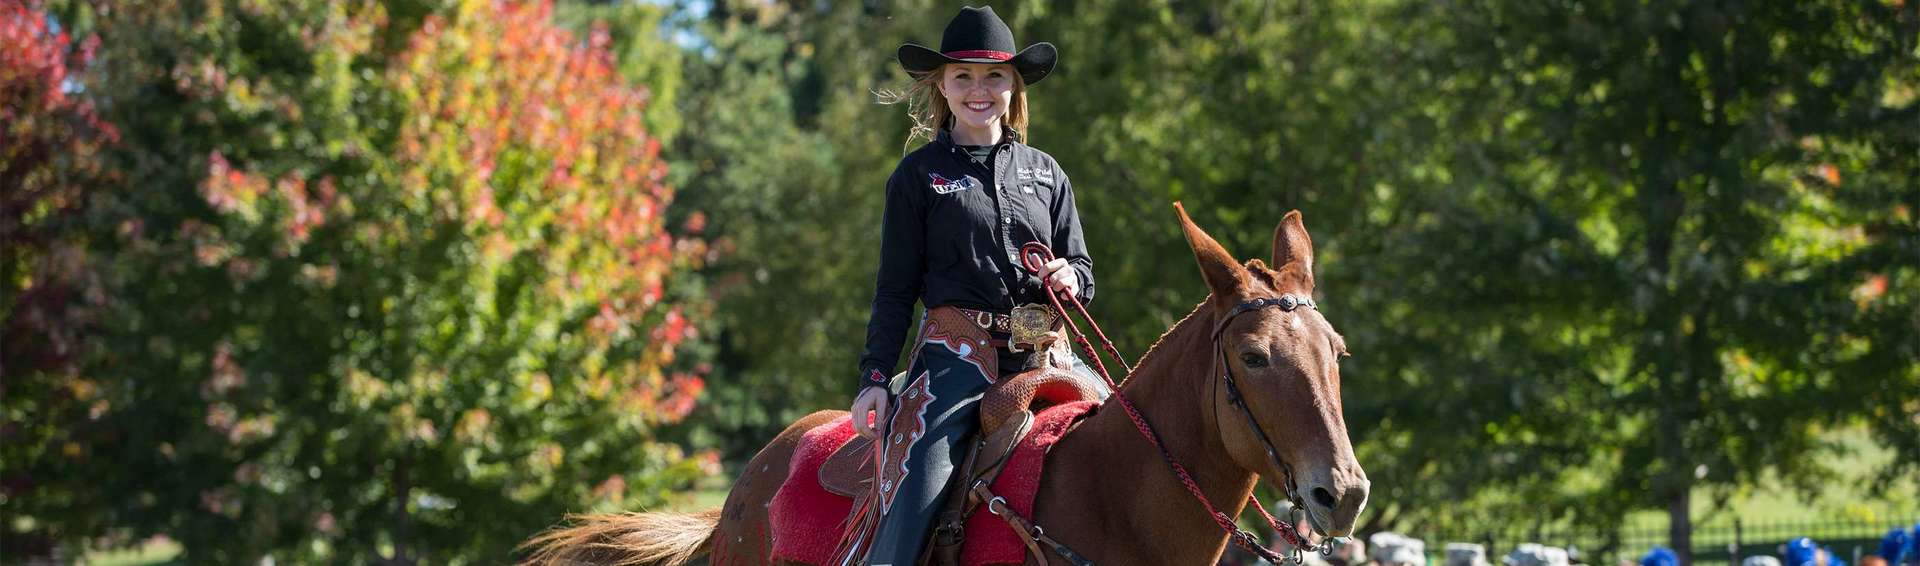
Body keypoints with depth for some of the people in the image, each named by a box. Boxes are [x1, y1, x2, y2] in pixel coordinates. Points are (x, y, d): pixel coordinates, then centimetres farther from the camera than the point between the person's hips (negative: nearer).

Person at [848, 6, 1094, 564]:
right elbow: (895, 288, 5)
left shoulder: (1046, 174, 16)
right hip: (956, 354, -4)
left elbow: (1082, 267, 19)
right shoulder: (920, 174, 7)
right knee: (911, 506, -19)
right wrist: (875, 377, -4)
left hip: (1043, 357, 4)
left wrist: (1070, 277, -6)